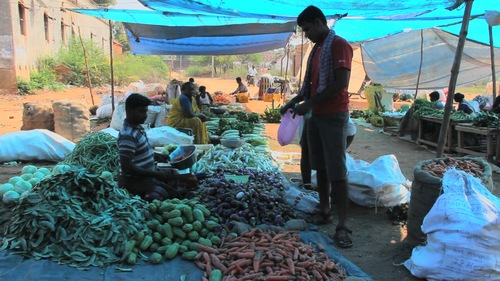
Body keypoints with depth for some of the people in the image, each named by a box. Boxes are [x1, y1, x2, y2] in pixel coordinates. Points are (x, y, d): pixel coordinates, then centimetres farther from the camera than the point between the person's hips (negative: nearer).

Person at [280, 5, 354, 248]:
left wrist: (309, 103, -17)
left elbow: (341, 84, -19)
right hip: (315, 115, 9)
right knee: (320, 167, 11)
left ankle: (342, 225, -4)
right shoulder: (316, 49, 18)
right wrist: (295, 101, 7)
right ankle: (324, 210, 22)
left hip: (333, 116, -8)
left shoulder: (339, 45, -9)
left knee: (336, 171, -8)